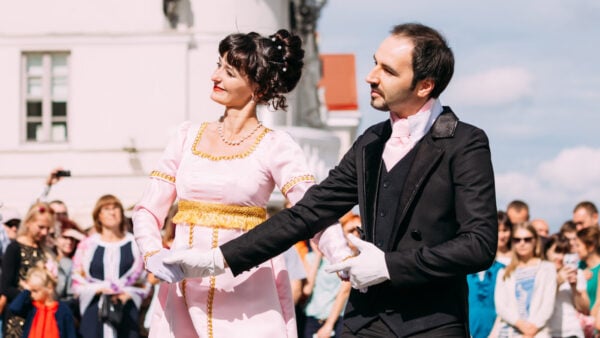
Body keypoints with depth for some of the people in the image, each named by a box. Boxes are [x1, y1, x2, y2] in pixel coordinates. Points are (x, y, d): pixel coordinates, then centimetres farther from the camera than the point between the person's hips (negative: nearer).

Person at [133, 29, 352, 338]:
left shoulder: (275, 147, -3)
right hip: (185, 299, 4)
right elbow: (147, 211, 7)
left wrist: (349, 262, -33)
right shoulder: (189, 137, 9)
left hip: (247, 302, -3)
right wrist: (153, 255, -14)